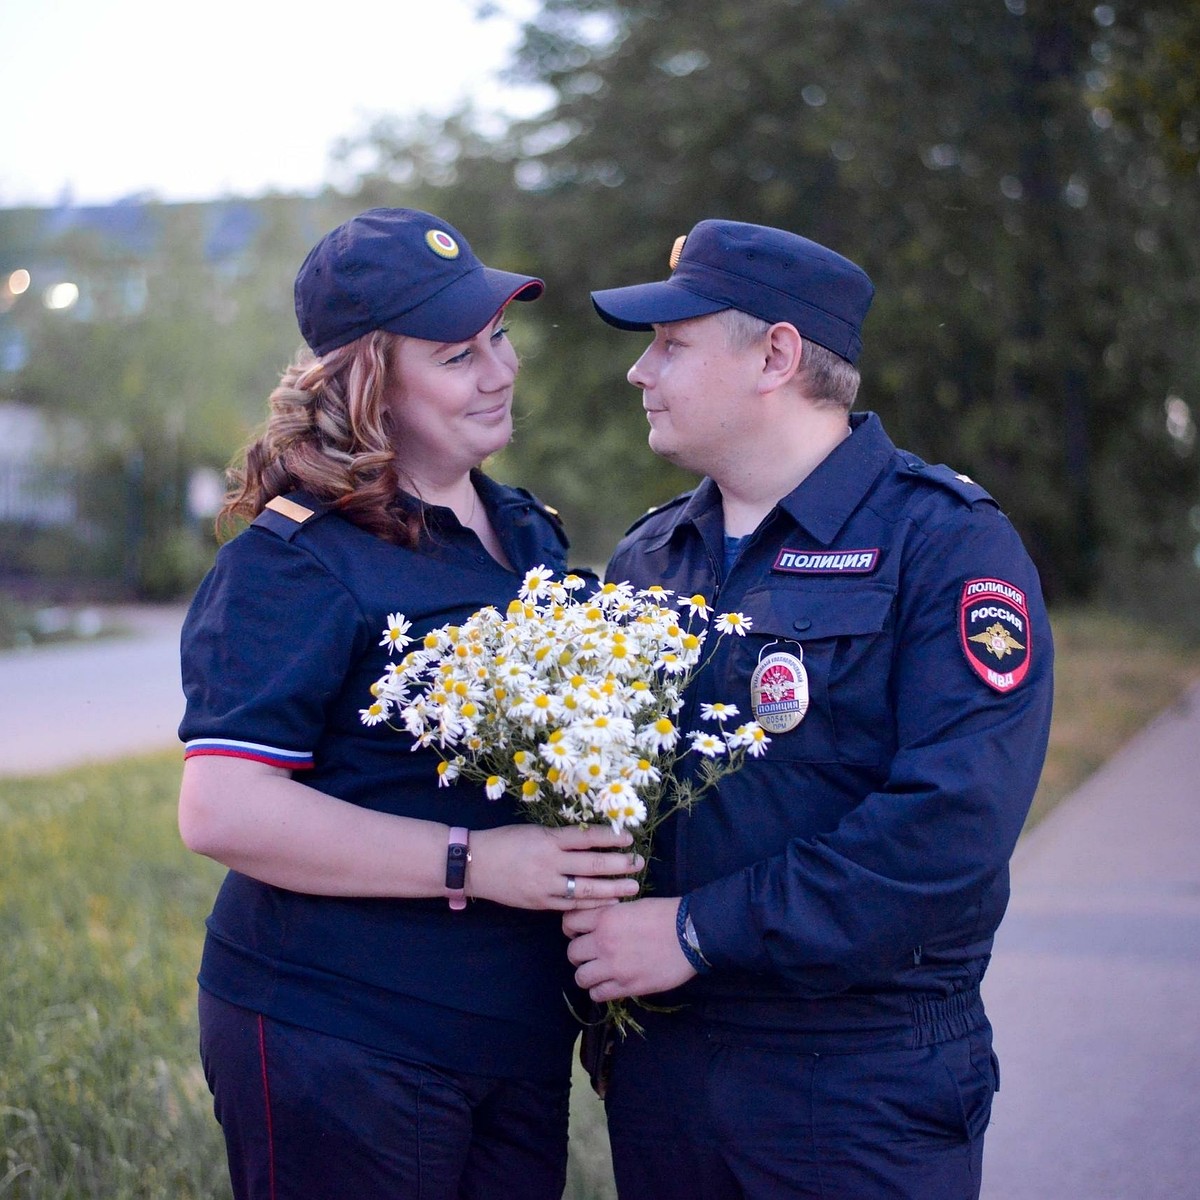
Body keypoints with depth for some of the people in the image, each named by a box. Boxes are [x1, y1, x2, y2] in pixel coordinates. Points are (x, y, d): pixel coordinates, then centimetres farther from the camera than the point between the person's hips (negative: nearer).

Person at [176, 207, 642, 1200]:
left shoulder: (532, 538, 11)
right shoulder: (293, 564, -13)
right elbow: (222, 811, -21)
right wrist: (471, 864, -22)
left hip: (521, 1036, 7)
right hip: (336, 1049, -7)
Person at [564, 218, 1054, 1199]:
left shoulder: (946, 546, -10)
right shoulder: (647, 556, 10)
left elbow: (952, 825, -21)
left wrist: (701, 933, -19)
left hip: (861, 1084, -5)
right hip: (657, 1062, 5)